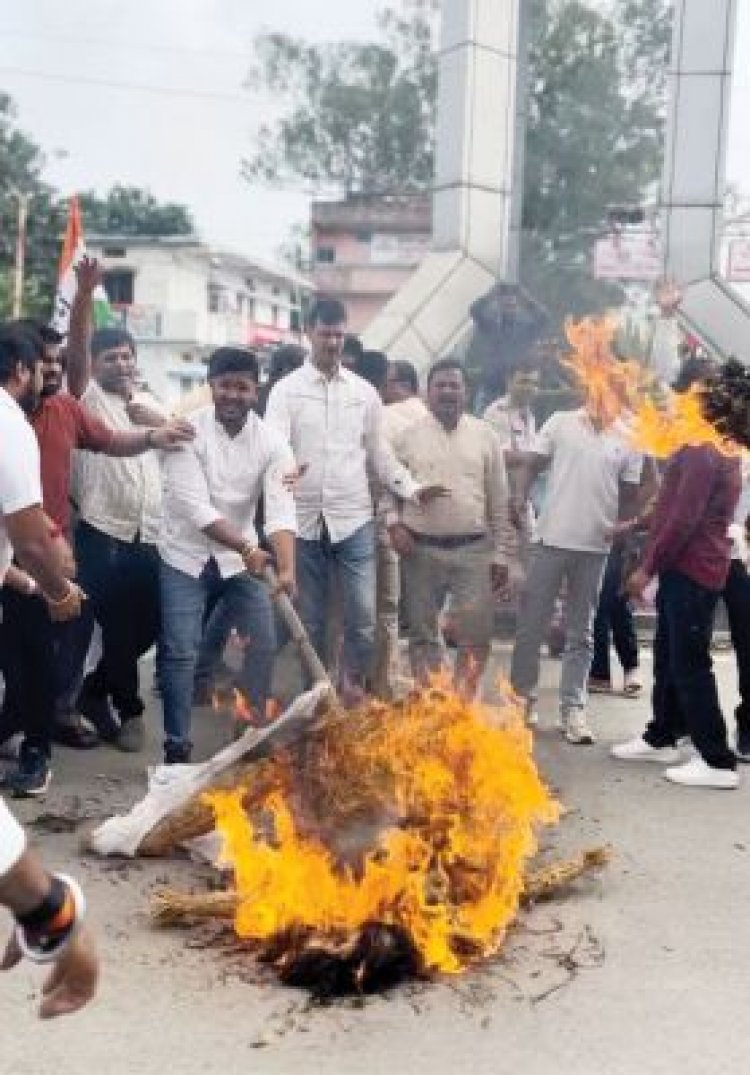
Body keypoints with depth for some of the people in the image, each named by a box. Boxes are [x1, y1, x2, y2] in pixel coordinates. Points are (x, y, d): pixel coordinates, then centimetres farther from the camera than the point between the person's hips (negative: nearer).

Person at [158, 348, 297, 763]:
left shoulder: (271, 442, -9)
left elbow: (281, 510, -20)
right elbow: (196, 507, -24)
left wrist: (287, 568, -35)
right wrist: (247, 549, -34)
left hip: (242, 557, 3)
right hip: (186, 556, -3)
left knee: (263, 644, 4)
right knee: (181, 651, -5)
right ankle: (176, 745, 7)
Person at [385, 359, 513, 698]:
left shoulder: (485, 435, 6)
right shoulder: (408, 436, 5)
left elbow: (499, 501, 6)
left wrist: (500, 554, 3)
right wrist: (394, 522, -8)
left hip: (473, 549, 0)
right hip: (421, 550, 0)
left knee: (476, 633, -3)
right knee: (422, 633, 8)